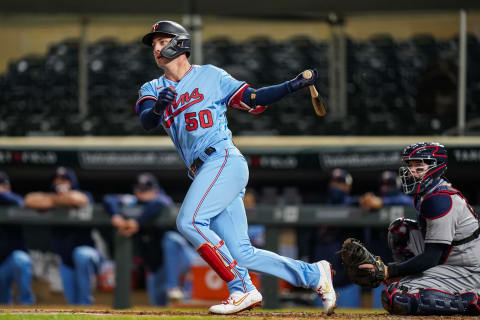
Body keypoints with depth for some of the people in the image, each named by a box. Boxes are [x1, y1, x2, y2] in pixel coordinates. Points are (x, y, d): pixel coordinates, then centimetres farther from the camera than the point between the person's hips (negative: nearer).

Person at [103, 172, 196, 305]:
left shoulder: (162, 200, -13)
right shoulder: (134, 202, 0)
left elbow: (158, 204, -37)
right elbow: (108, 200, -11)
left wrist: (137, 222, -45)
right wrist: (116, 215, -31)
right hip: (157, 268, 6)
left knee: (171, 239, -36)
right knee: (159, 303, 6)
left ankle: (172, 287, -39)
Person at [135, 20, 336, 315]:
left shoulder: (210, 76, 8)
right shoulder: (153, 89, 17)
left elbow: (253, 100, 8)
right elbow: (147, 121, -3)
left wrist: (293, 86, -4)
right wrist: (158, 107, -26)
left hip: (224, 160, -5)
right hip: (204, 174, 5)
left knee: (189, 221, -25)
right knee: (242, 254, 0)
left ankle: (243, 290, -21)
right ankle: (314, 275, 12)